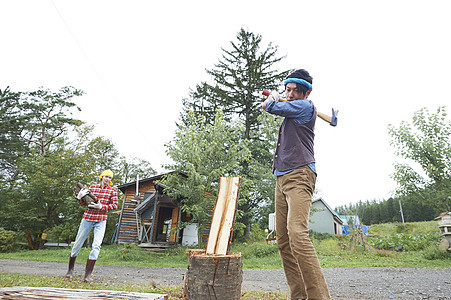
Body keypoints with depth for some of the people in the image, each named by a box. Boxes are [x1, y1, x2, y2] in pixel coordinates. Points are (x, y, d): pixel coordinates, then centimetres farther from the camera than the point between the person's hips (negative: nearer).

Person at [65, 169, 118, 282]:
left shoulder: (112, 190, 3)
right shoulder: (92, 187, 6)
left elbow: (115, 205, -5)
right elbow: (84, 203, 11)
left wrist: (101, 207, -18)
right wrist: (80, 198, -10)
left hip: (101, 221, -1)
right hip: (88, 218, 2)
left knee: (96, 245, -14)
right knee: (77, 243, 10)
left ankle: (87, 274, -6)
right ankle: (70, 269, 33)